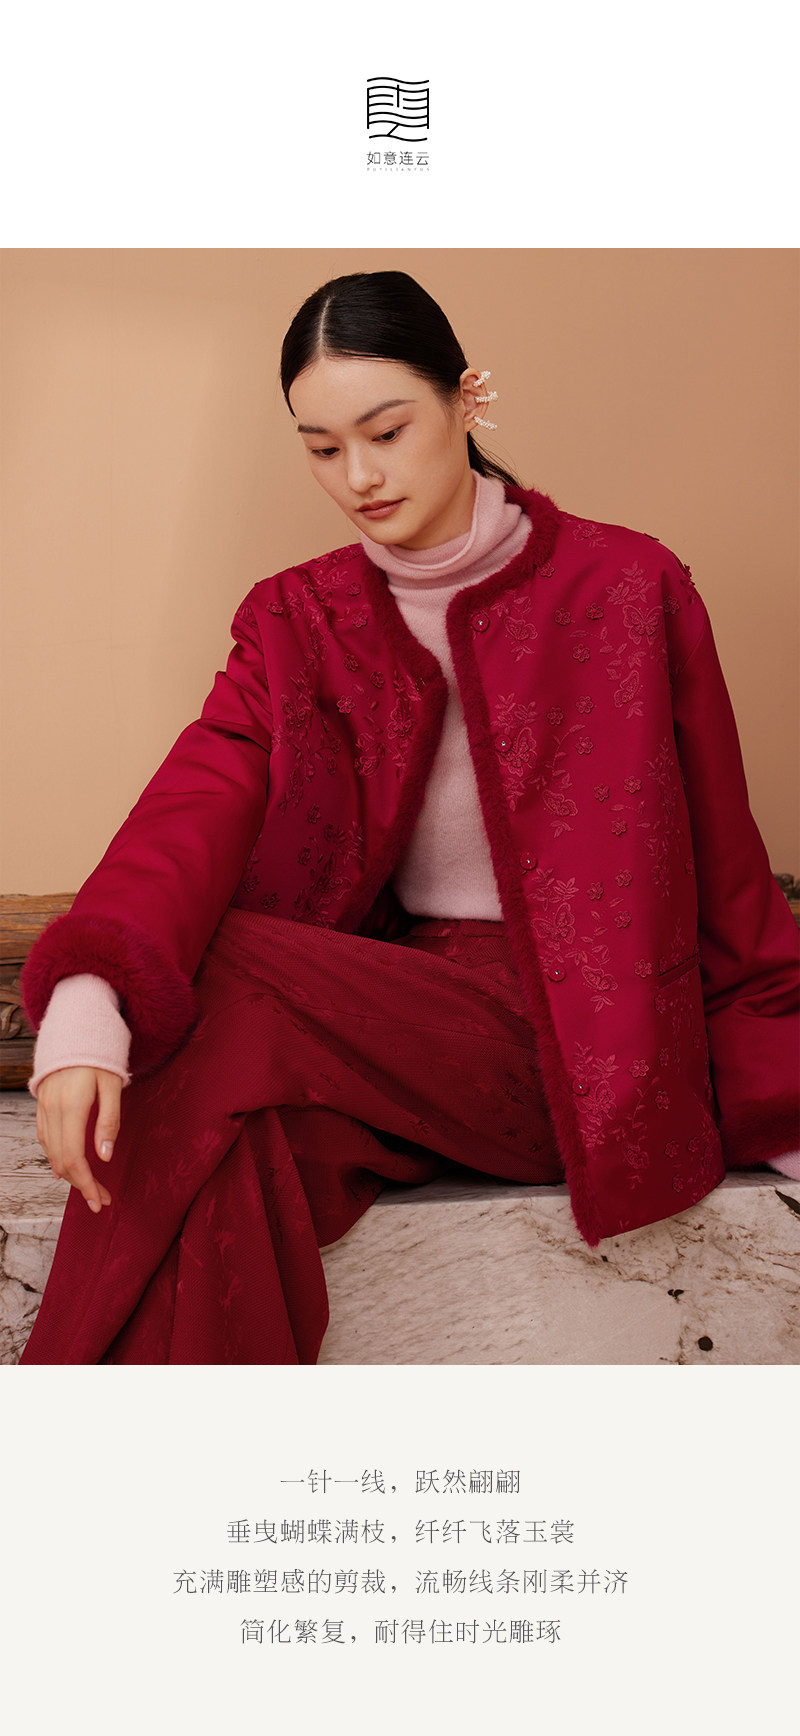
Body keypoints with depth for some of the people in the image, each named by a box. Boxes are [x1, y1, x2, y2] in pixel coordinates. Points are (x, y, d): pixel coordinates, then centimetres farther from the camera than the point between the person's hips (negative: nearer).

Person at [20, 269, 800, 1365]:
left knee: (218, 996, -27)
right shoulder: (298, 619, 7)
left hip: (581, 1035, -3)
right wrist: (86, 996, -31)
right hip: (394, 1008, 3)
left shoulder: (628, 588, 0)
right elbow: (201, 800, -12)